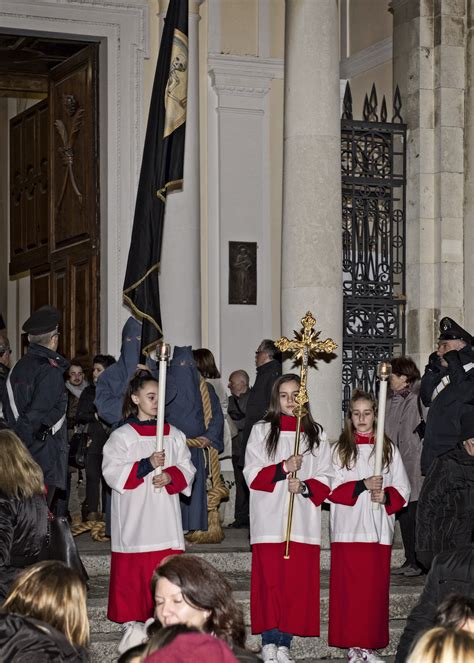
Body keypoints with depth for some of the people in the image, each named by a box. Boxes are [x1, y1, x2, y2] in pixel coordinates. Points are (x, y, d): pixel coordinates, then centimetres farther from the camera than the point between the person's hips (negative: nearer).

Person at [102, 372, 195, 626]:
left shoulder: (173, 435, 11)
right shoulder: (121, 436, -1)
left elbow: (187, 468, 10)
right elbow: (112, 473, -10)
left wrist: (170, 476, -11)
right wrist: (147, 465, -18)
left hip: (165, 515, 3)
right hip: (134, 516, -3)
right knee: (133, 569, -1)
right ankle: (131, 618, 8)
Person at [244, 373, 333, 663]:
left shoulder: (316, 433, 12)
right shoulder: (261, 431, 7)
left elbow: (326, 478, 8)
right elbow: (253, 475, -1)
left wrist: (304, 486, -11)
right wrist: (283, 468, -15)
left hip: (303, 519, 2)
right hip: (270, 518, -1)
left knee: (298, 582, -2)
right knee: (270, 581, -5)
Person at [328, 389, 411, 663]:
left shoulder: (389, 449, 9)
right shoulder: (340, 449, 6)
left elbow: (403, 490, 8)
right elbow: (332, 488, -2)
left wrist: (385, 497, -12)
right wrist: (362, 486, -16)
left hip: (379, 528, 1)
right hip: (348, 529, -1)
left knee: (376, 587, 0)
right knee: (350, 587, -3)